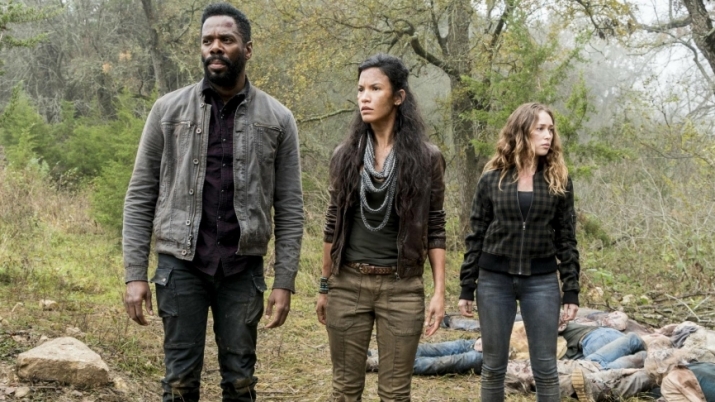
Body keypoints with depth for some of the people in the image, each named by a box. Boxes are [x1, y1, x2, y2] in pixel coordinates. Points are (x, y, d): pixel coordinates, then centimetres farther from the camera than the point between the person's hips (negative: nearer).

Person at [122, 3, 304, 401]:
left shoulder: (277, 119, 1)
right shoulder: (169, 110, 1)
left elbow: (289, 208, 2)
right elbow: (140, 196, 2)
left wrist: (285, 281, -4)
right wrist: (135, 273, -4)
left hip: (243, 268, 0)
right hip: (181, 264, 0)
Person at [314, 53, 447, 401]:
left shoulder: (426, 158, -2)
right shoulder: (345, 155, 4)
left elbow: (435, 229, 0)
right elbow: (332, 225, 9)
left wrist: (439, 291, -7)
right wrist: (324, 287, 10)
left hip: (402, 288, -2)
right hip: (347, 285, 2)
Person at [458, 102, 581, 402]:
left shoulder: (558, 180, 3)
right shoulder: (492, 179, 1)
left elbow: (566, 240, 3)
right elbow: (476, 236, 3)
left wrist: (572, 291, -1)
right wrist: (466, 288, 1)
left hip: (542, 281, 0)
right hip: (494, 279, 0)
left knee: (545, 368, 4)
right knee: (493, 366, 8)